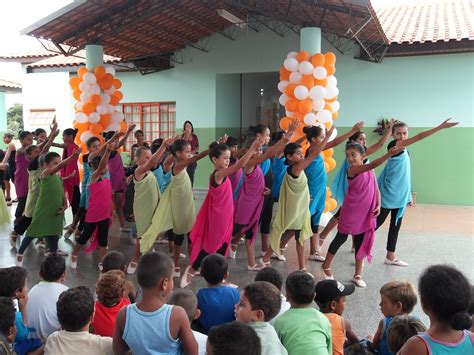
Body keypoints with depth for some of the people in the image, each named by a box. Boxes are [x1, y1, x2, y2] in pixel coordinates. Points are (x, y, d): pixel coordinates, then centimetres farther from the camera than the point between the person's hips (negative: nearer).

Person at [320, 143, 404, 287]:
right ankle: (326, 266, 25)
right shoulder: (352, 170, -18)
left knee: (361, 242, 11)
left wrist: (378, 205, -5)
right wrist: (389, 154, -40)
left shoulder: (370, 171, 4)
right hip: (350, 211, -5)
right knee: (341, 238, 6)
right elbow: (372, 164, -32)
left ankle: (357, 275, 21)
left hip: (365, 213, 5)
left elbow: (376, 189, 8)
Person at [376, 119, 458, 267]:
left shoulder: (404, 150, 10)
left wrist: (408, 194, 18)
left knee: (396, 225, 13)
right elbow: (419, 137, -26)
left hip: (400, 194, 9)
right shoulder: (394, 145, -17)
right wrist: (441, 127, -29)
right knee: (377, 222, 0)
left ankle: (390, 257, 22)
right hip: (389, 193, -9)